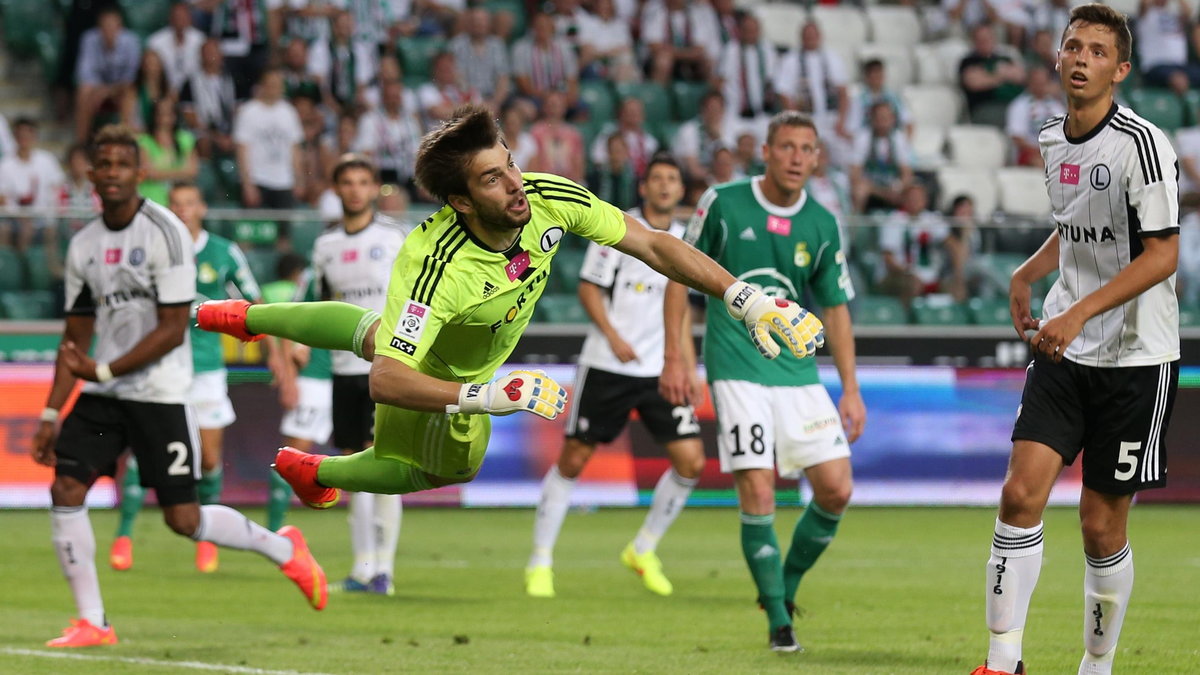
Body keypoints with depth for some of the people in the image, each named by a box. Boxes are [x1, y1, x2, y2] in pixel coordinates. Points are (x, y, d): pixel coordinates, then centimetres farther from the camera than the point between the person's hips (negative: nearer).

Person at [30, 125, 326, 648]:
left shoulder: (165, 232, -11)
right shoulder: (83, 245, 8)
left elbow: (172, 329, -14)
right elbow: (76, 336, 14)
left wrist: (104, 370, -17)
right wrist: (51, 415, 8)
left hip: (159, 394, -6)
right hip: (102, 392, 6)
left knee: (182, 519, -4)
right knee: (65, 489, -11)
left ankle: (282, 548, 21)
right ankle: (92, 622, -2)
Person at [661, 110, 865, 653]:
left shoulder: (822, 226, 4)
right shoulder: (722, 203, -4)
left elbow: (836, 308, 11)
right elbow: (680, 274, 3)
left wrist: (851, 391, 6)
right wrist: (673, 357, -3)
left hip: (799, 373, 4)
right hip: (736, 371, -3)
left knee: (836, 488, -5)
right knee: (758, 492, -13)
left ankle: (786, 585, 19)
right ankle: (778, 620, -2)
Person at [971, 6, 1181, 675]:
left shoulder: (1141, 143, -14)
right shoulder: (1054, 139, 8)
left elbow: (1162, 254, -18)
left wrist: (1079, 313, -24)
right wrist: (1028, 274, 8)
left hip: (1135, 357, -5)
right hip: (1064, 350, 5)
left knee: (1102, 525, 0)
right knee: (1021, 494, -9)